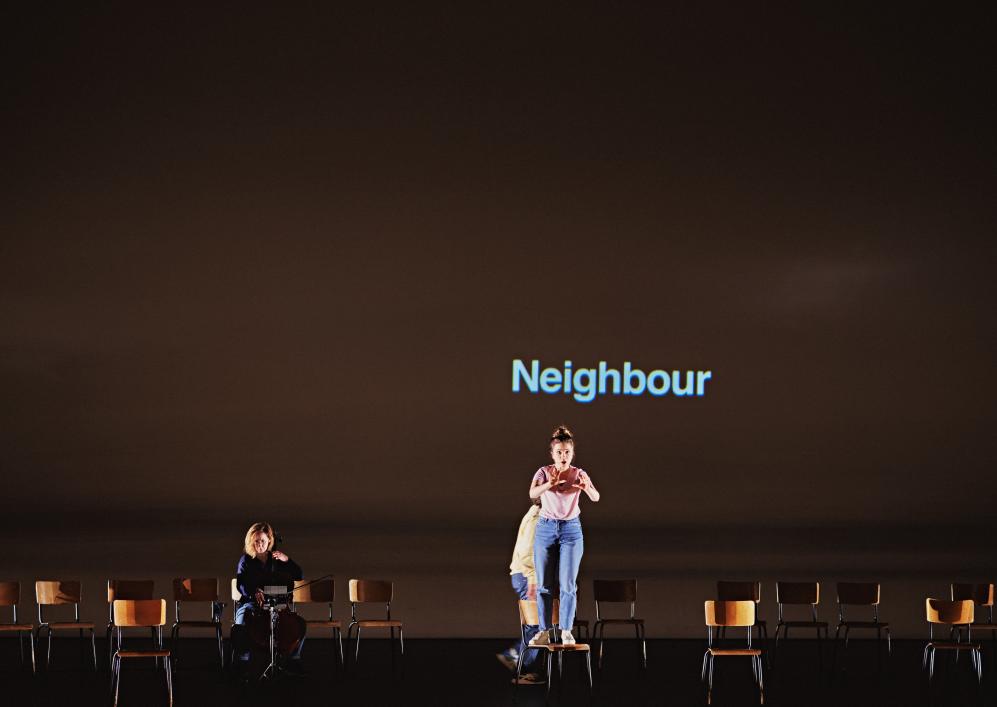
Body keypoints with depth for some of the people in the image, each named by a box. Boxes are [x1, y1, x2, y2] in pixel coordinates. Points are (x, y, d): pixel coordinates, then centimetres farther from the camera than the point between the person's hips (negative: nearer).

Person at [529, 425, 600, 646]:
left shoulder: (579, 474, 1)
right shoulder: (544, 472, 0)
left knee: (568, 584, -5)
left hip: (571, 529, 0)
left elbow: (596, 497, -14)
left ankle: (566, 631, -2)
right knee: (544, 584, 1)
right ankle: (544, 631, 5)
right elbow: (532, 494, -19)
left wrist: (587, 487, -37)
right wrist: (549, 484, -39)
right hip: (545, 529, 1)